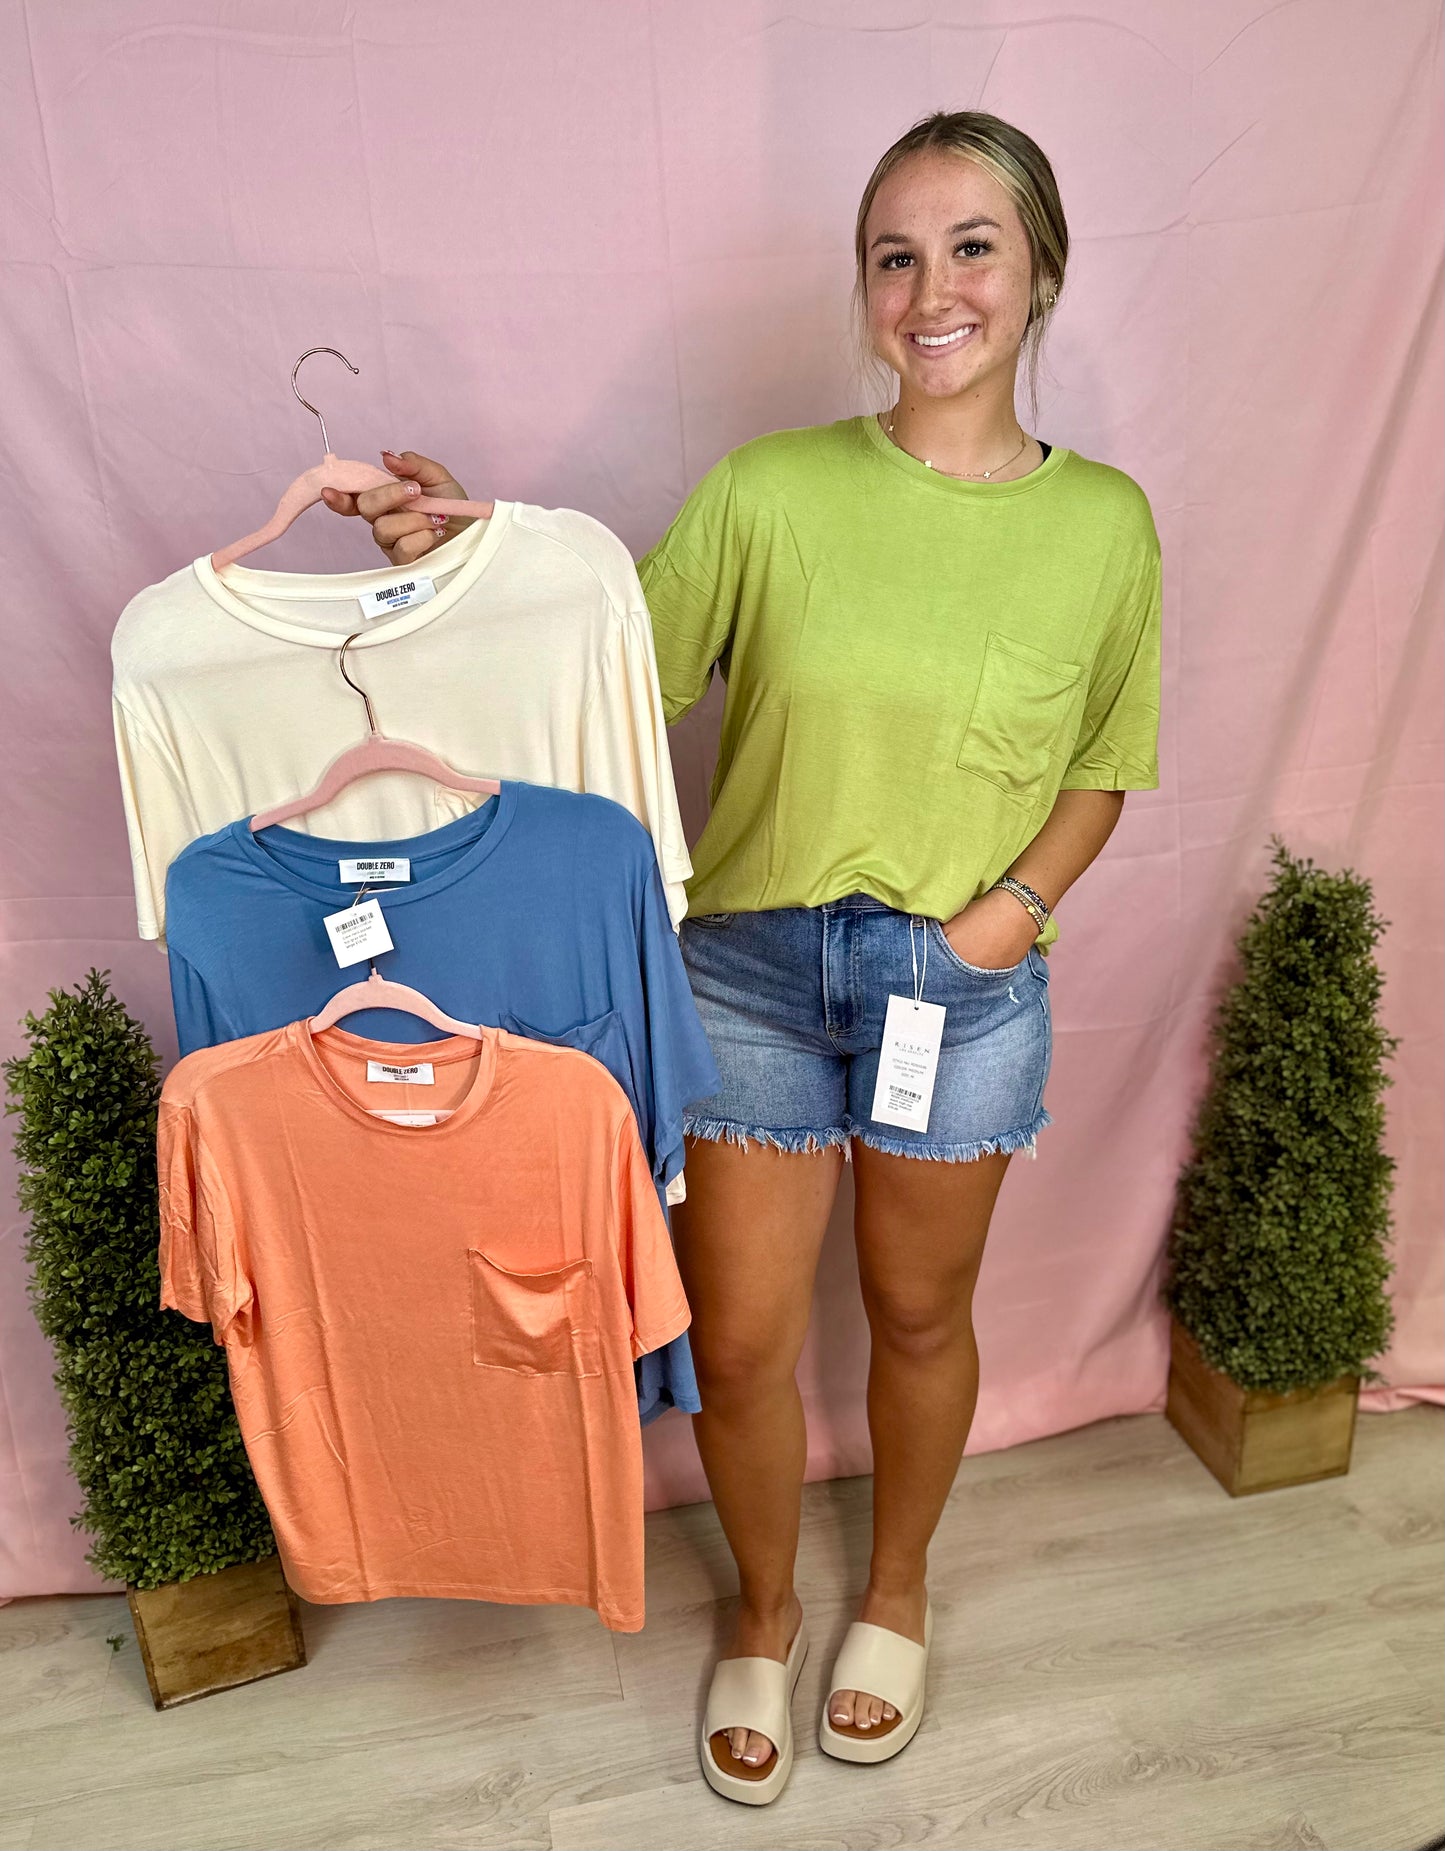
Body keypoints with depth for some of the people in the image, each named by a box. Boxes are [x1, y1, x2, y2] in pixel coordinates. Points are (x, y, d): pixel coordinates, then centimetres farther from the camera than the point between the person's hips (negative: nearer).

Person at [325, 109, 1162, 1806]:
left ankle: (895, 1590, 51)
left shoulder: (1102, 523, -1)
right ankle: (765, 1613, 43)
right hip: (753, 962, 0)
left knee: (919, 1310, 19)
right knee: (738, 1334, 9)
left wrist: (1011, 904, -9)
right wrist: (461, 563, -18)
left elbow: (1100, 772, 7)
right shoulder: (768, 491, -6)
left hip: (962, 981, 1)